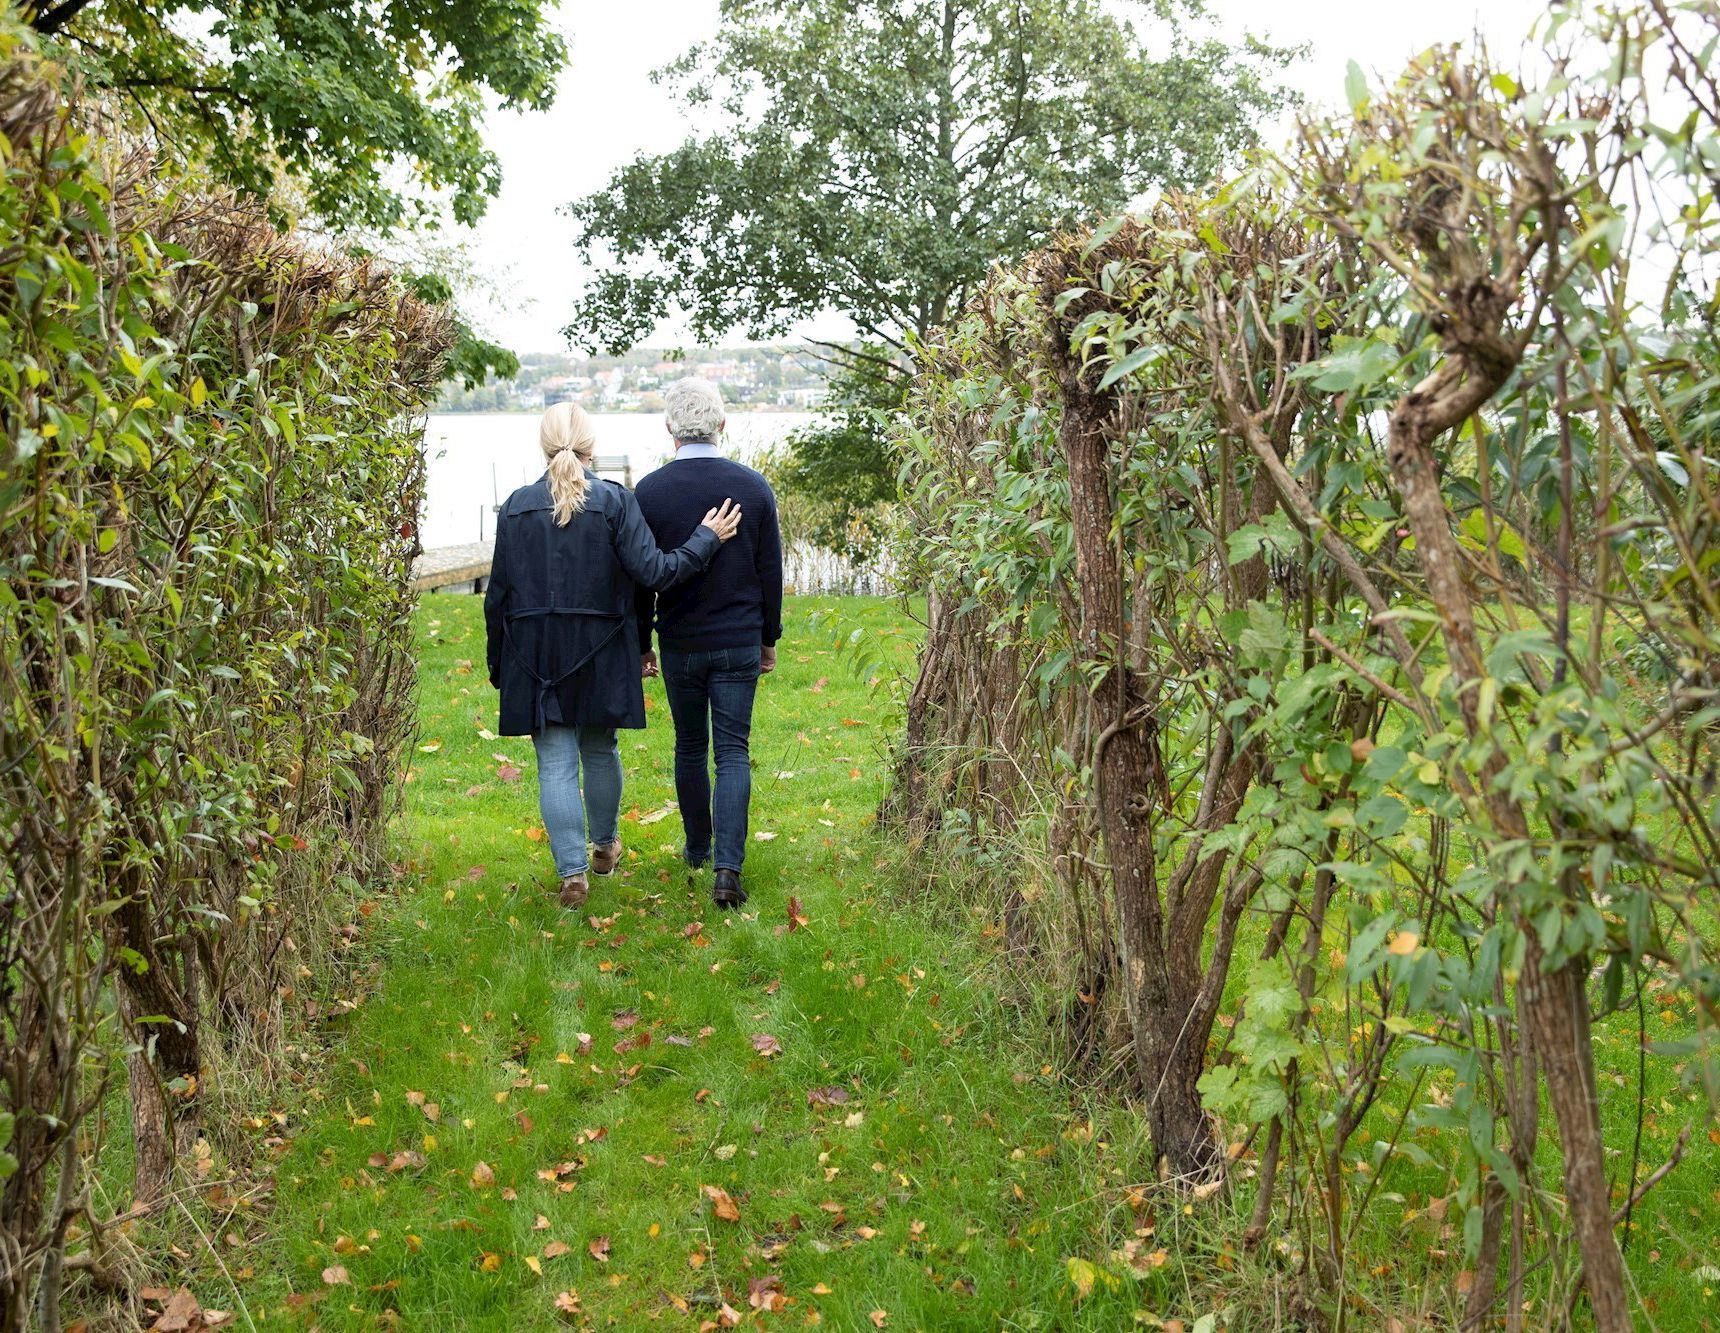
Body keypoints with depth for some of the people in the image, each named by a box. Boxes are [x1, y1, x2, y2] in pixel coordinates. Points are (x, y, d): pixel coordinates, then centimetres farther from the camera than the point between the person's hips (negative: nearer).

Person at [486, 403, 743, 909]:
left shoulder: (517, 506, -1)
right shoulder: (615, 501, -8)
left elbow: (497, 595, 2)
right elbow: (653, 571, -13)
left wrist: (499, 663, 12)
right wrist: (707, 538, 0)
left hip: (534, 654, 0)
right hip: (600, 654, 0)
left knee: (555, 762, 2)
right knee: (600, 750, 19)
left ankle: (572, 873, -2)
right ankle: (605, 846, 37)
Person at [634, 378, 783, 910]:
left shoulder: (650, 491, -8)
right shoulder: (754, 486, -5)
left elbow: (642, 578, -2)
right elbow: (771, 573, 1)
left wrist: (641, 645, 10)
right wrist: (769, 639, 13)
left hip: (680, 645, 0)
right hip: (739, 643, 0)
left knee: (690, 748, 17)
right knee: (733, 753, 1)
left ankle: (698, 848, 31)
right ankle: (728, 869, -9)